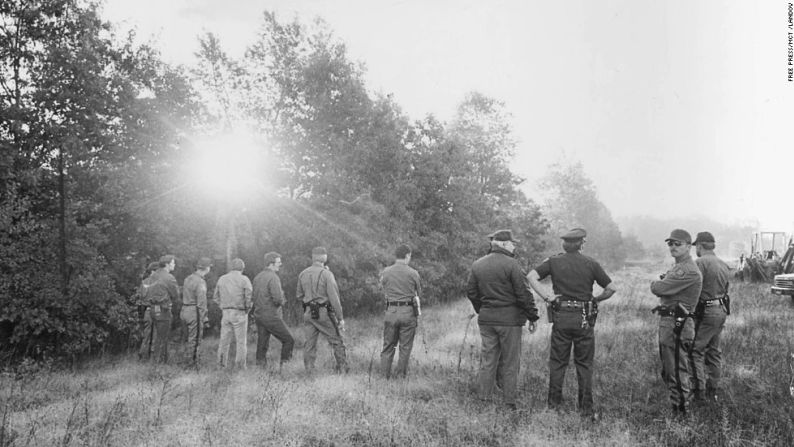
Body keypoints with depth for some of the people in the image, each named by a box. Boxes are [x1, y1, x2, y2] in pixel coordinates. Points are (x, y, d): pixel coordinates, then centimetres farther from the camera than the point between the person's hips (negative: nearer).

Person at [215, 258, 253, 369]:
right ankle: (240, 366, 4)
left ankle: (221, 364, 15)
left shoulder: (222, 279, 8)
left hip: (226, 313, 4)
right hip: (239, 314, -4)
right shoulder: (244, 279, -8)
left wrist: (223, 307, 13)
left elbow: (216, 296, 12)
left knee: (224, 340, 13)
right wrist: (247, 308, 0)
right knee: (241, 341, 3)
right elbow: (249, 296, -16)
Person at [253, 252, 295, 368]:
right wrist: (281, 302, -2)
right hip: (271, 316, -8)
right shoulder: (273, 277, -15)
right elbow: (278, 299, -23)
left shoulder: (257, 277, 12)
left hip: (259, 315, 8)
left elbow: (255, 297, 15)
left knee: (262, 345, 10)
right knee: (288, 341, 3)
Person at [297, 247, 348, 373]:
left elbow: (299, 296, 14)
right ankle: (343, 369, 13)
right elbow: (334, 298, -14)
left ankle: (309, 372, 11)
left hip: (308, 313, 5)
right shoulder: (326, 274, -11)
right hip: (324, 313, -5)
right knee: (337, 342, 8)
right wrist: (340, 318, -9)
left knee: (309, 344, 10)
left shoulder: (302, 274, 5)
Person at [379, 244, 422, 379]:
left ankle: (385, 374, 16)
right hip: (408, 312, -2)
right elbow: (418, 293, 5)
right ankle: (400, 374, 13)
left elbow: (383, 291, 7)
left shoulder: (385, 272, 1)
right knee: (405, 346, 9)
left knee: (388, 345, 13)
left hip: (391, 311, 2)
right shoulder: (413, 273, -5)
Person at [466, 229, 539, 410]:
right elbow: (523, 294, -12)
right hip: (509, 319, -5)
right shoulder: (511, 264, -12)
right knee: (510, 362, 5)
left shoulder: (477, 265, 7)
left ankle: (483, 399, 14)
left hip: (486, 319, 5)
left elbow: (471, 292, 12)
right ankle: (509, 402, 10)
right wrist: (532, 317, -3)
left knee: (488, 360, 12)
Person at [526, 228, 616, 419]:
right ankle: (586, 408, 11)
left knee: (557, 362, 10)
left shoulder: (554, 262, 1)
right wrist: (595, 300, 10)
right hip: (584, 319, -1)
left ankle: (554, 403, 15)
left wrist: (545, 297, -5)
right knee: (584, 364, 8)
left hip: (561, 317, 1)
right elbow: (611, 288, -2)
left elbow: (531, 276, -9)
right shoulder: (591, 264, -1)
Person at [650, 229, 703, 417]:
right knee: (668, 371, 19)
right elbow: (664, 290, 17)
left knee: (677, 372, -3)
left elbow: (658, 289, -20)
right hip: (667, 322, 10)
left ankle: (681, 412, 6)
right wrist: (661, 284, -3)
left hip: (677, 325, -10)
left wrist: (655, 284, 0)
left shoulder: (689, 271, -17)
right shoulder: (677, 268, 18)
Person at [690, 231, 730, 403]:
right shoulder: (724, 265, 13)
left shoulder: (701, 262, -15)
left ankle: (700, 391, -2)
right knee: (714, 351, 16)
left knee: (696, 351, -2)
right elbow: (725, 288, 15)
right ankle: (713, 391, 23)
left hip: (706, 311, -9)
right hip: (722, 310, 9)